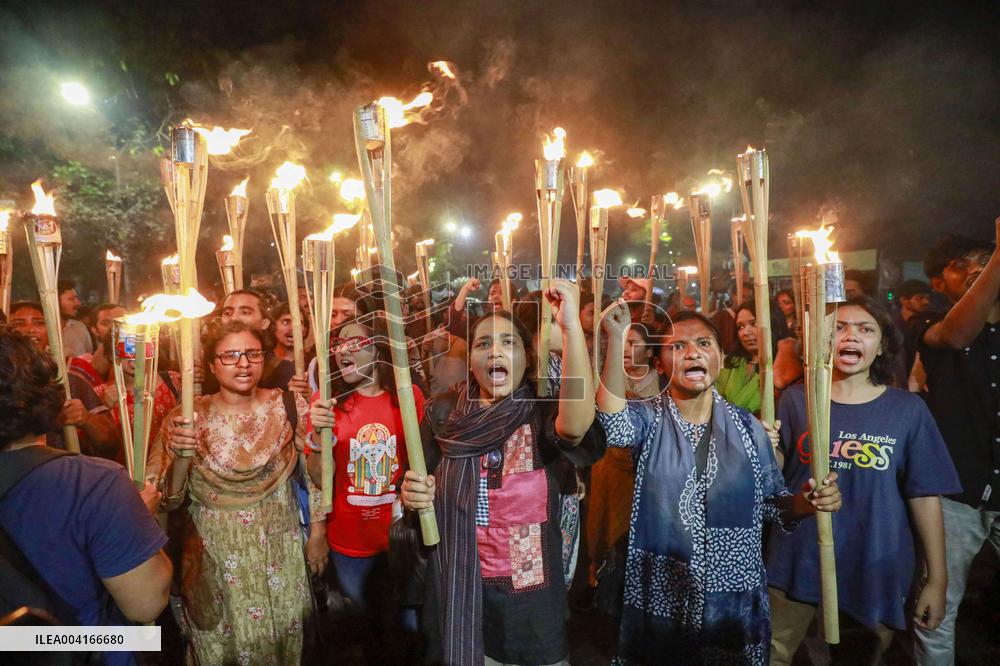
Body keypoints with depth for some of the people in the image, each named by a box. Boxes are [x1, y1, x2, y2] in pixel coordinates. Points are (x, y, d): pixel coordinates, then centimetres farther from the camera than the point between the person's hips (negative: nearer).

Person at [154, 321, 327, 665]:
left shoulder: (289, 405, -8)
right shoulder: (187, 417, -7)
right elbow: (170, 500, -6)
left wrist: (317, 532, 1)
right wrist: (181, 457, -24)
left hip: (279, 555, 0)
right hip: (214, 558, 0)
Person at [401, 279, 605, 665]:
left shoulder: (543, 412, -11)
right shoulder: (443, 413, -4)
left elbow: (576, 425, -35)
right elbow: (424, 488, 8)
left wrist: (570, 325, -39)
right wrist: (412, 495, -15)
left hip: (532, 591, -1)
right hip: (461, 589, 2)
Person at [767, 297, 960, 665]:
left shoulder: (907, 409, -3)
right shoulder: (796, 399, -3)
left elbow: (925, 496, 0)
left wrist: (937, 579, 1)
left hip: (876, 571, 1)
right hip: (797, 565, 0)